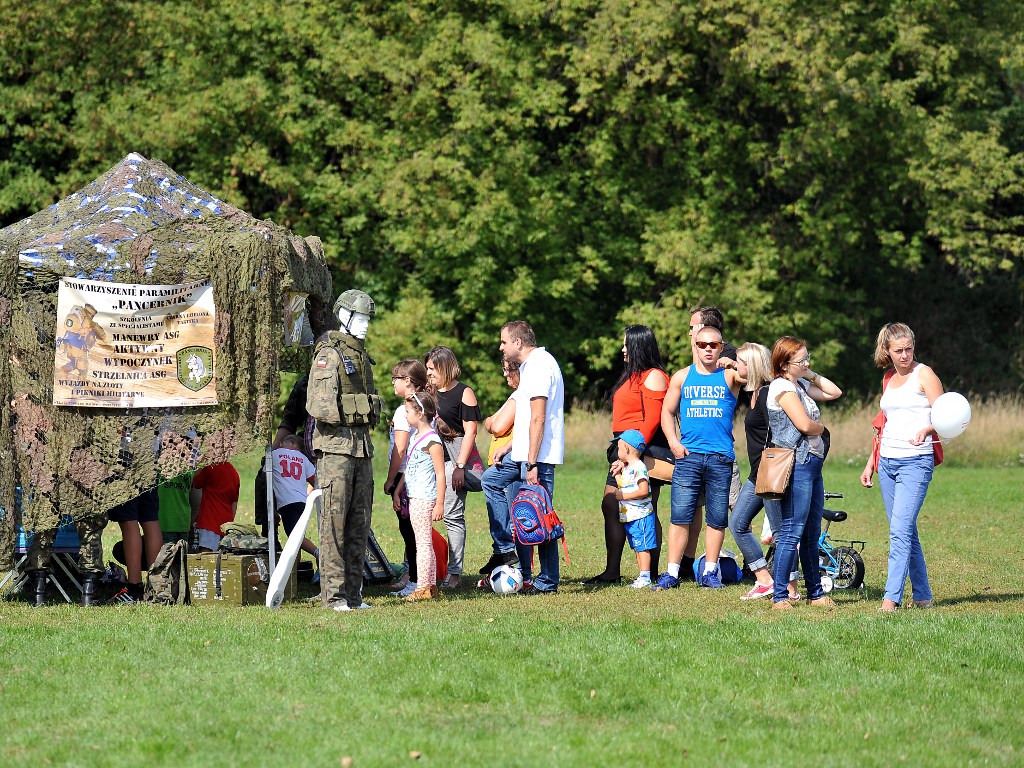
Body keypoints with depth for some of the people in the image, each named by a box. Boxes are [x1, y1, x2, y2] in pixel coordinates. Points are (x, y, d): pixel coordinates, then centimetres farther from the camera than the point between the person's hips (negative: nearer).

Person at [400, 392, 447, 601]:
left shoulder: (432, 441, -14)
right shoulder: (417, 437, 15)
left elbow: (440, 474, -16)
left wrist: (439, 504, -18)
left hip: (425, 499, -10)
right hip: (414, 498, 10)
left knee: (423, 543, -8)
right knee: (423, 543, 11)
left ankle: (423, 587, -8)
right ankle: (430, 586, 16)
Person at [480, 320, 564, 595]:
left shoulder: (538, 365, -15)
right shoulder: (530, 365, 18)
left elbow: (538, 418, -21)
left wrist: (531, 463, -24)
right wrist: (508, 448, 22)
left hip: (538, 456, -11)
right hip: (524, 453, 11)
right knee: (491, 480, 22)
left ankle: (547, 582, -4)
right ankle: (505, 548, 18)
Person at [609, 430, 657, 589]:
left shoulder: (638, 468, -15)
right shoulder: (627, 468, 17)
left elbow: (644, 491, -23)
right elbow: (623, 488, 23)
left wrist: (624, 496, -21)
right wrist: (617, 473, 16)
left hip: (640, 515, -10)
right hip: (629, 517, 10)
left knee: (642, 546, -8)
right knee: (637, 547, 13)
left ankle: (645, 577, -8)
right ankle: (642, 577, 17)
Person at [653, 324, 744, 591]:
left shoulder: (728, 376, 7)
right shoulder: (682, 377, 12)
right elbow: (667, 412, 15)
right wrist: (673, 441, 3)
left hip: (721, 458, -1)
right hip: (688, 456, 1)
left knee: (717, 519, 4)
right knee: (680, 516, -4)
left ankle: (710, 572, 14)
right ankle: (672, 573, -2)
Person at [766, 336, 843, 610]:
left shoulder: (800, 384, 17)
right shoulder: (782, 386, -11)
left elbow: (834, 392, 24)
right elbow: (805, 424, -18)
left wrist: (811, 375, 14)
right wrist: (821, 428, 3)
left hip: (812, 463, 10)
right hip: (797, 465, -10)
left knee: (812, 534, 13)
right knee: (792, 532, -10)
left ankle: (815, 592, 19)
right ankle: (780, 596, -9)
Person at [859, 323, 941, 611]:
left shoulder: (924, 374, -4)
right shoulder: (889, 379, 16)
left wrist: (925, 430, -31)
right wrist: (870, 464, 22)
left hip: (916, 461, -7)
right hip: (887, 462, 7)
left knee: (900, 530, -15)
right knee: (906, 532, 8)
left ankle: (891, 598, -18)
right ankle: (922, 596, 15)